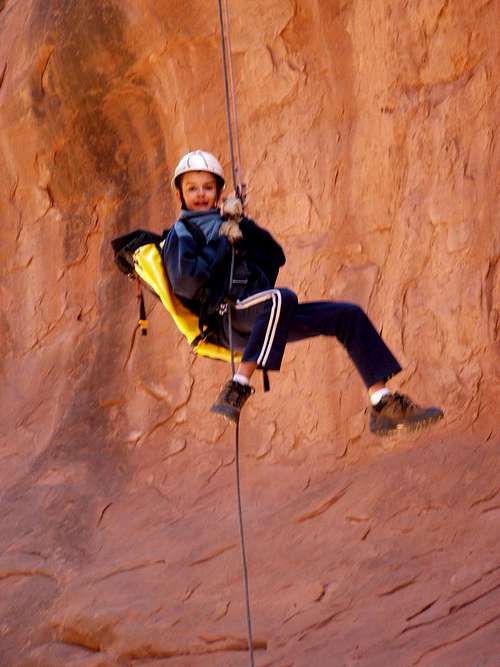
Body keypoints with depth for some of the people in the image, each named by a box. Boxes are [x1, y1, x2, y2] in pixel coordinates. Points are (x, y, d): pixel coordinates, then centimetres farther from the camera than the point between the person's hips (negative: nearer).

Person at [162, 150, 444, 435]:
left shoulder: (224, 224, 26)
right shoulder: (181, 234, 6)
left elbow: (276, 257, 17)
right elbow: (185, 280, -15)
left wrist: (242, 224, 4)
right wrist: (224, 243, -5)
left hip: (261, 316, 8)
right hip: (229, 315, -8)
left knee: (349, 316, 1)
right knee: (281, 297, -39)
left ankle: (384, 404, -3)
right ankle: (237, 389, -41)